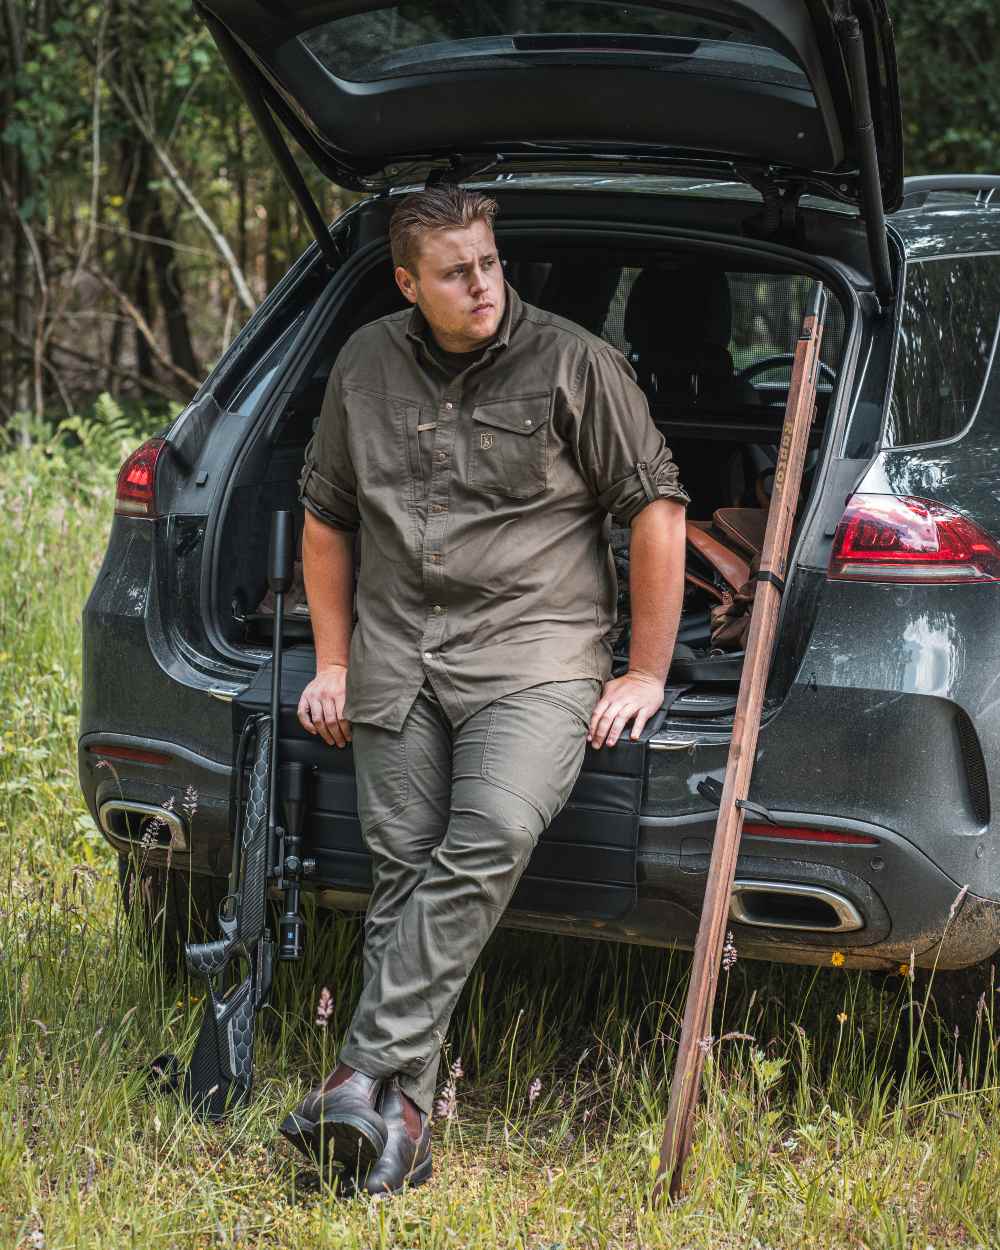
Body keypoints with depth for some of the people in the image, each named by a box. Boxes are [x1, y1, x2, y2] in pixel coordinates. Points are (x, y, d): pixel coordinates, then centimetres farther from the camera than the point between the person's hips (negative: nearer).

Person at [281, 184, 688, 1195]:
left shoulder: (574, 365, -2)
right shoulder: (366, 366, 12)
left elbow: (656, 509, 0)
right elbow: (326, 515, 23)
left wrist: (647, 675, -1)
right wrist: (334, 661, 15)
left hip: (535, 654, -4)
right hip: (397, 658, 4)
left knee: (488, 843, -26)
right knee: (401, 869, -5)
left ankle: (369, 1074, -27)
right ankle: (401, 1119, -4)